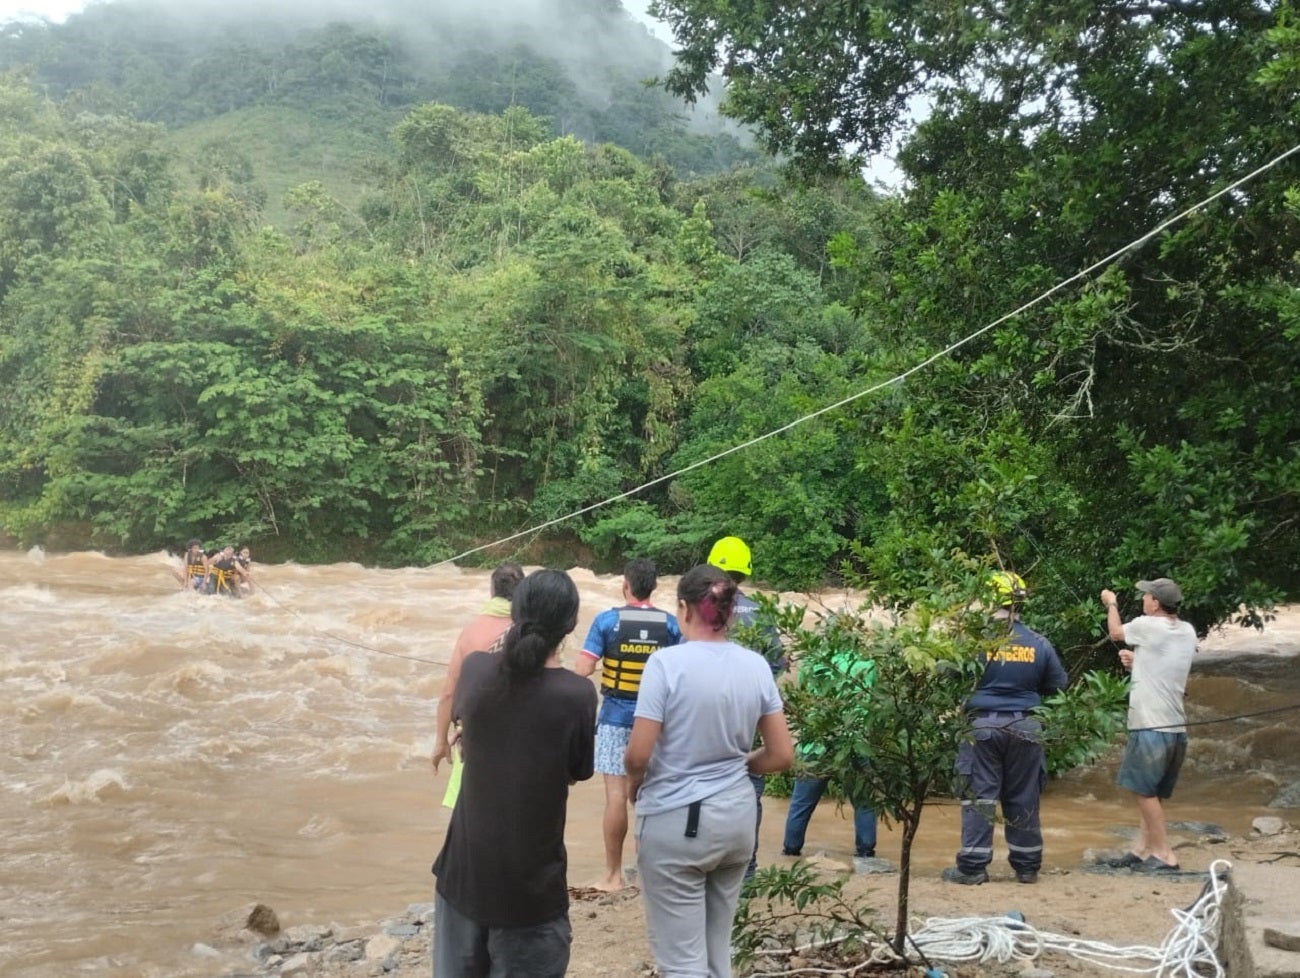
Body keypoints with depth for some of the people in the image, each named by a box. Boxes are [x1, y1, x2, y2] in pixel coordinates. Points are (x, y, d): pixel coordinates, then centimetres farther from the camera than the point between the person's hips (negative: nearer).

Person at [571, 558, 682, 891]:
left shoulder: (607, 620, -9)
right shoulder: (670, 624, -2)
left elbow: (582, 669, -13)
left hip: (616, 715, -3)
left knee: (617, 795, 1)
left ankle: (613, 874, 7)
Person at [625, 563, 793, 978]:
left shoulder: (667, 662, -16)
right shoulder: (756, 666, -1)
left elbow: (638, 755, -17)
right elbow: (781, 755, 2)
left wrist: (634, 782, 4)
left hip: (675, 822, -5)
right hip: (737, 818, 6)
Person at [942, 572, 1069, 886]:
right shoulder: (1039, 644, -1)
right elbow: (1059, 686, 7)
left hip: (983, 725, -2)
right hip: (1024, 727, 2)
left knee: (979, 796, 3)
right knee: (1023, 799, 12)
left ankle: (973, 868, 3)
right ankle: (1027, 866, 19)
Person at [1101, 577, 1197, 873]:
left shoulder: (1148, 626, -11)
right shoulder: (1187, 633, 9)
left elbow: (1115, 632, 10)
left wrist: (1111, 604, 25)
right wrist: (1137, 661, 17)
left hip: (1150, 726, -7)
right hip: (1177, 727, 8)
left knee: (1145, 791, 1)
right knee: (1150, 792, 15)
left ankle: (1163, 854, 2)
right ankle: (1141, 849, 19)